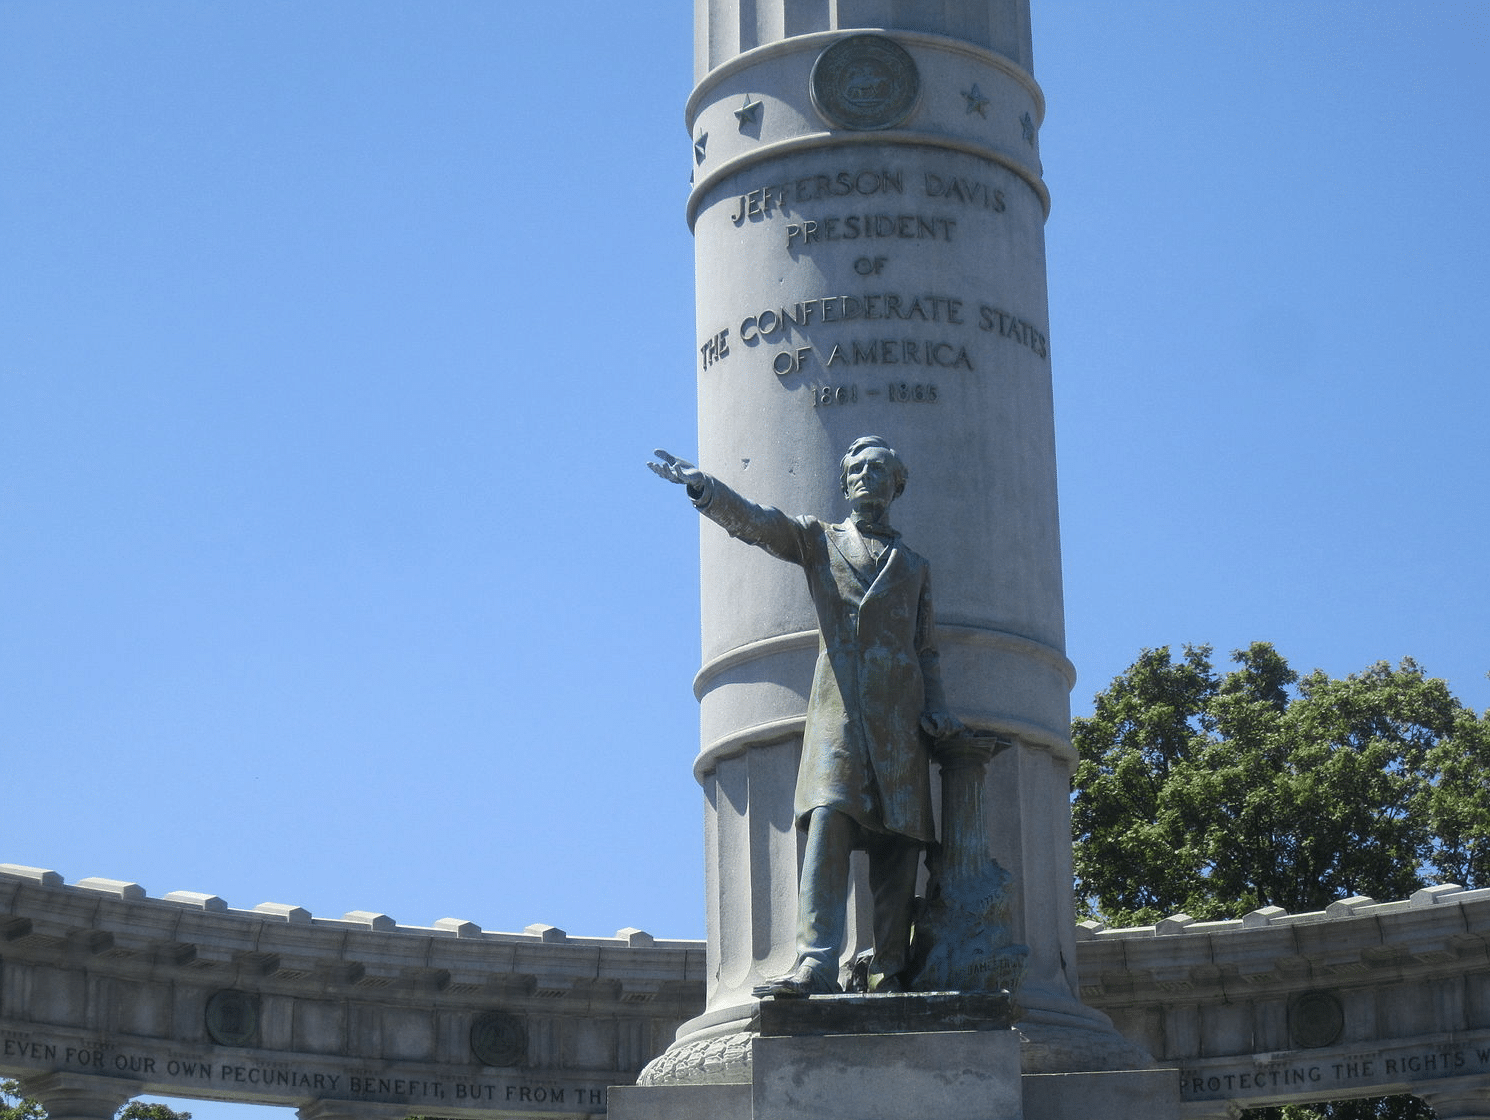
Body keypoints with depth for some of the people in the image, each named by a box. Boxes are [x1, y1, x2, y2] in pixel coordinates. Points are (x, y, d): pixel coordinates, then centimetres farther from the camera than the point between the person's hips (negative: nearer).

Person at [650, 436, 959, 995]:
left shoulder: (914, 566, 24)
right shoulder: (817, 539, 18)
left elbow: (927, 648, 21)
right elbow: (754, 522, 2)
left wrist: (935, 708, 4)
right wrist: (704, 487, -16)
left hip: (900, 717, 2)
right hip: (837, 707, -2)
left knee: (898, 844, -4)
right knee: (828, 823, -18)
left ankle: (890, 973, -2)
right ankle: (815, 966, -25)